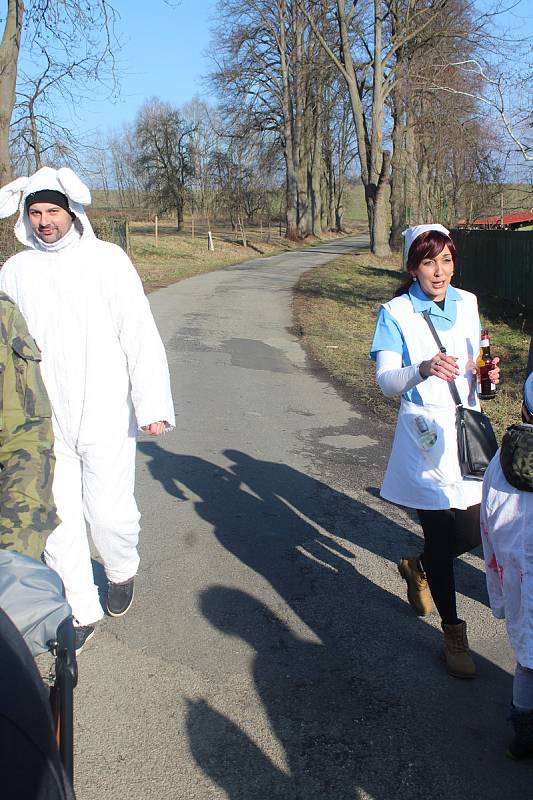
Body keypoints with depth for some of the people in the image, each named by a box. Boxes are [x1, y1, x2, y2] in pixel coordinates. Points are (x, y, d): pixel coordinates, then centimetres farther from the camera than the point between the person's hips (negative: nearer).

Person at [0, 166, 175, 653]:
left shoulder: (107, 260, -3)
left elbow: (140, 335, -5)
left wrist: (153, 404, -11)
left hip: (106, 417, -3)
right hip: (45, 424, 3)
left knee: (110, 513, 1)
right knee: (57, 521, 7)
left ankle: (122, 571, 35)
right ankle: (81, 613, 26)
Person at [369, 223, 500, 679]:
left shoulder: (467, 304, 6)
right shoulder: (396, 313, -9)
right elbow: (386, 382, -18)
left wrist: (487, 374, -6)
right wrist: (422, 369, -37)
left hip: (467, 427, 5)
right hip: (426, 435, -5)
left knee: (473, 531, 7)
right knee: (441, 538, 1)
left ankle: (419, 567, 40)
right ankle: (454, 634, 20)